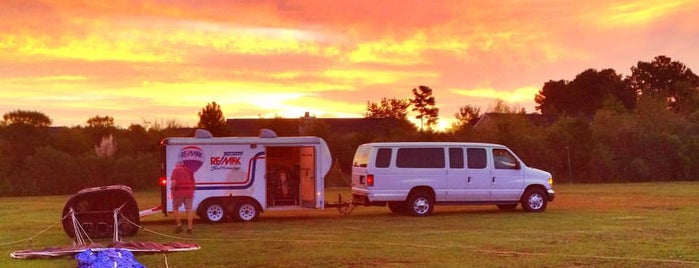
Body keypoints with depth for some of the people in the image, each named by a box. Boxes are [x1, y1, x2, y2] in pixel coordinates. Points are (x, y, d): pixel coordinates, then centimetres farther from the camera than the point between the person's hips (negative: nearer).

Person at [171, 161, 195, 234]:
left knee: (175, 208, 11)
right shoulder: (189, 171, 19)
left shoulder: (176, 170, 3)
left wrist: (172, 191, -7)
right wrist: (192, 193, 25)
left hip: (179, 192, -4)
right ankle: (189, 228, 1)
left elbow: (174, 182, -11)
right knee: (189, 209, 4)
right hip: (189, 192, 4)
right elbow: (193, 182, 19)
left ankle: (179, 225, 2)